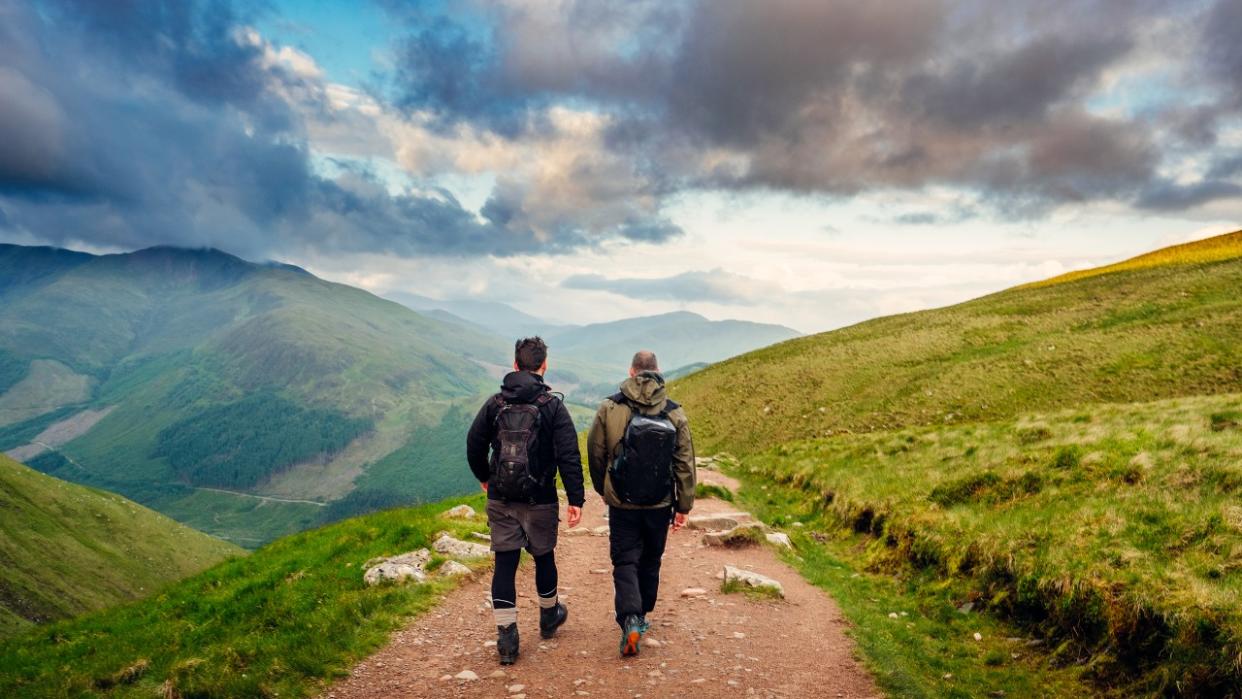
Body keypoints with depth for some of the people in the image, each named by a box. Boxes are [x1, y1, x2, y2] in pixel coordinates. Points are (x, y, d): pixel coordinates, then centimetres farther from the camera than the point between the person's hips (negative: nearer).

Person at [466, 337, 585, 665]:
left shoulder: (495, 403, 0)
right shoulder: (553, 406, -9)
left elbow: (474, 445, 4)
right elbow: (569, 456, -14)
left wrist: (484, 478, 21)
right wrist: (576, 499, -10)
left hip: (500, 500, 2)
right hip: (540, 500, -2)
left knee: (504, 563, 6)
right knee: (544, 557, 18)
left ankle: (507, 637, 4)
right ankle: (549, 616, 38)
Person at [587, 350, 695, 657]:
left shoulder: (609, 409, -7)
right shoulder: (675, 414, -5)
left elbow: (595, 454, 2)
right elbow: (685, 464, -3)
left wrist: (602, 489, 19)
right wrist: (684, 506, 6)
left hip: (622, 503, -2)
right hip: (660, 504, 2)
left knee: (625, 561, 6)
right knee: (650, 561, 18)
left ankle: (630, 619, -12)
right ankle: (641, 616, 31)